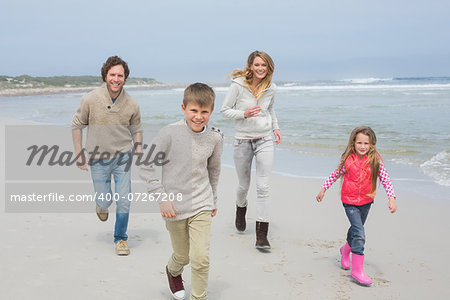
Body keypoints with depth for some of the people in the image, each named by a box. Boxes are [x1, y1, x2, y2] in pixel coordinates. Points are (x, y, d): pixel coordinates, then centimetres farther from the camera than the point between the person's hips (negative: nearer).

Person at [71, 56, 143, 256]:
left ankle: (120, 238, 19)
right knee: (104, 201, 5)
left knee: (123, 201, -2)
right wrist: (79, 154, -2)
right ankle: (102, 205, 44)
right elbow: (77, 125, 1)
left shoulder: (131, 105, -7)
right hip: (98, 158, -1)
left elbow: (136, 130, 8)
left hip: (123, 158, 1)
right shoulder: (90, 99, -11)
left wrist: (139, 156, 3)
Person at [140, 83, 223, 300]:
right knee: (183, 256, 16)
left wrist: (213, 200, 22)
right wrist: (162, 198, -14)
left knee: (201, 258, -7)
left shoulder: (215, 137, -5)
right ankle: (173, 272, 52)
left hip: (201, 205, 2)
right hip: (175, 206, -1)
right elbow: (146, 166, -10)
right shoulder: (170, 133, -16)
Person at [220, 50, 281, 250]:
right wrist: (244, 114, -20)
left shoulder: (271, 88, 2)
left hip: (265, 140, 2)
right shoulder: (238, 84, -9)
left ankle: (261, 235, -3)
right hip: (243, 141, -1)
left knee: (263, 187, -7)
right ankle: (241, 208, 50)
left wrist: (275, 127, 10)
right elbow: (224, 110, -5)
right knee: (244, 185, 13)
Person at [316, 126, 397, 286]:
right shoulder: (348, 159, -10)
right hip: (349, 201, -3)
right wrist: (323, 190, 10)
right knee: (359, 234, -12)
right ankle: (357, 270, -5)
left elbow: (385, 179, -8)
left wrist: (391, 197, -19)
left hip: (366, 201, 3)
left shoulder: (375, 160, -10)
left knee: (356, 229, 22)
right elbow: (335, 174, 4)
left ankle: (346, 249, 53)